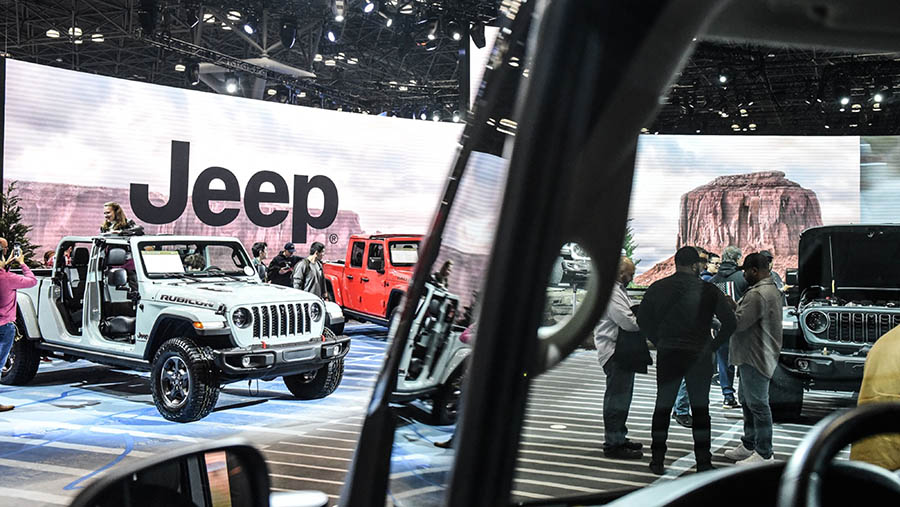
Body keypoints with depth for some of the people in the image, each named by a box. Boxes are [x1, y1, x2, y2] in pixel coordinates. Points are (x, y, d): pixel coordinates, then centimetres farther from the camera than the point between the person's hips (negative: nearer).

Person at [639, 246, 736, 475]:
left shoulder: (658, 288, 0)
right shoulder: (708, 290, -6)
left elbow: (642, 320, 3)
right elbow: (730, 322, -8)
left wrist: (659, 342, 10)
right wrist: (713, 345, 3)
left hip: (667, 354, 1)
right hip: (699, 356, -1)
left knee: (663, 406, 10)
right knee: (700, 408, 8)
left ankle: (657, 460, 12)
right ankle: (703, 462, 10)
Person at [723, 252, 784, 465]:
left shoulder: (757, 294, -21)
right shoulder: (772, 289, 15)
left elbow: (738, 322, -23)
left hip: (756, 359, -12)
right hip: (753, 357, 12)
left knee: (757, 404, -6)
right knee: (747, 400, 20)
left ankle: (764, 454, 0)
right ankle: (749, 445, 31)